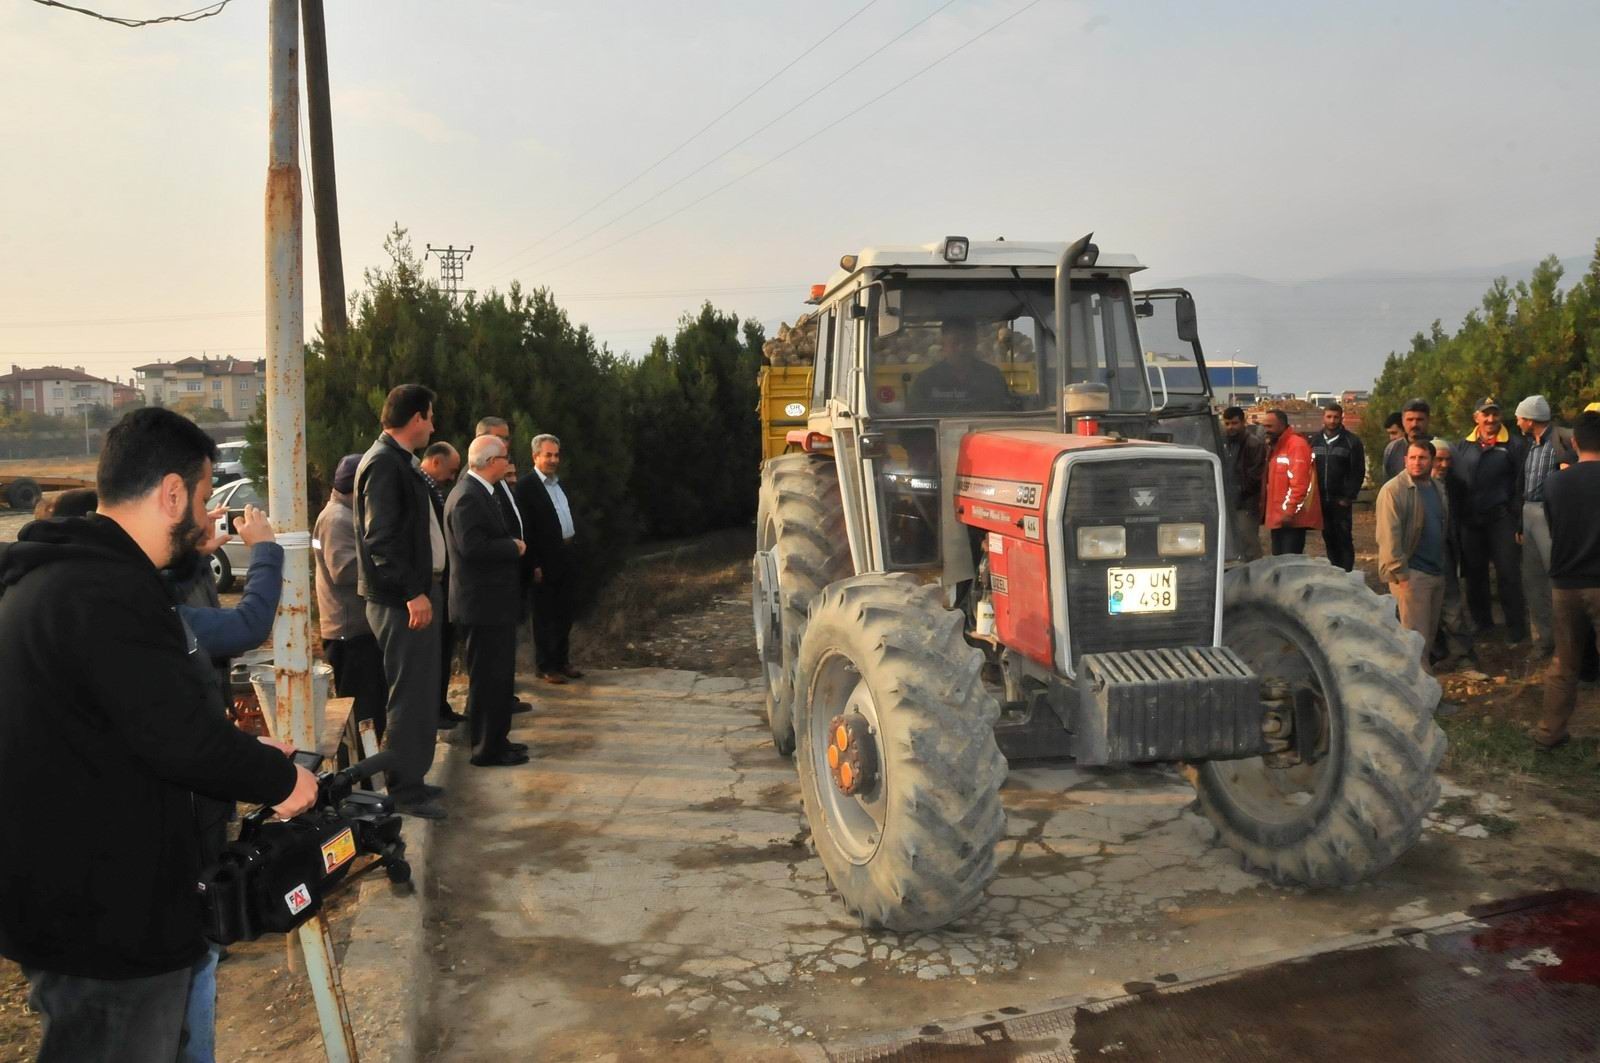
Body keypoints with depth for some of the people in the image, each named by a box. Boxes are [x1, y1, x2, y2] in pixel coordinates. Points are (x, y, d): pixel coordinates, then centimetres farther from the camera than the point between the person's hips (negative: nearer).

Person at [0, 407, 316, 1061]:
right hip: (106, 917, -10)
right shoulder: (109, 591, -25)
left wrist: (250, 762, 14)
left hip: (63, 897, 10)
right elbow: (183, 737, -28)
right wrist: (281, 778, -11)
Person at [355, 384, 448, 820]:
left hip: (418, 590, 10)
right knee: (410, 694, -4)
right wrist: (413, 592, -23)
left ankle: (410, 778, 28)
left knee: (419, 691, 17)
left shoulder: (400, 461, 15)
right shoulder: (383, 463, -16)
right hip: (402, 600, -10)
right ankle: (404, 790, 5)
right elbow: (380, 538, -22)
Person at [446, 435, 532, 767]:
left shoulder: (481, 493, 14)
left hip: (494, 602, 11)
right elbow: (472, 546, -28)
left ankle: (497, 739, 29)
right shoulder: (468, 497, -19)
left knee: (499, 675, 18)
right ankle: (487, 749, 7)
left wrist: (513, 545, 4)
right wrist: (515, 547, -17)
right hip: (483, 605, -11)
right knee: (488, 678, -2)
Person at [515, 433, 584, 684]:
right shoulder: (527, 487, -11)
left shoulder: (559, 483, 14)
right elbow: (526, 529, -15)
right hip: (545, 561, -8)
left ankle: (562, 661, 25)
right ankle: (545, 666, 12)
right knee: (545, 616, 3)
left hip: (566, 558, 8)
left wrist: (572, 554, 12)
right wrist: (534, 565, -18)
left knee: (564, 614, 15)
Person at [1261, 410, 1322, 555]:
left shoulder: (1296, 444, -12)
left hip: (1292, 518, -10)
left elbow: (1298, 483, -20)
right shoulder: (1275, 446, 18)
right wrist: (1266, 510, 19)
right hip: (1277, 517, 10)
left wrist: (1289, 511, -22)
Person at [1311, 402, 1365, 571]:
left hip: (1341, 501, -4)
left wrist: (1348, 497, -11)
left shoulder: (1351, 442, -2)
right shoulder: (1315, 440, 11)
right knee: (1329, 539, 9)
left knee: (1344, 539, -3)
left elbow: (1358, 472, -5)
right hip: (1321, 501, 4)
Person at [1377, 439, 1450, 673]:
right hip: (1411, 573, -7)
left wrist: (1444, 564, 17)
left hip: (1436, 572, 8)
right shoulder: (1393, 490, -12)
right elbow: (1389, 535, -17)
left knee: (1430, 631, 16)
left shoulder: (1438, 490, 12)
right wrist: (1399, 573, -20)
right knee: (1416, 636, -7)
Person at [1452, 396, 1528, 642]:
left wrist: (1518, 522, -7)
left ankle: (1517, 629, 9)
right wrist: (1458, 517, 3)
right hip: (1470, 521, 3)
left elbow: (1520, 486, -3)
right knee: (1474, 574, 12)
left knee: (1508, 575, -1)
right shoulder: (1465, 446, 7)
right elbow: (1455, 482, 8)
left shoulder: (1511, 446, -2)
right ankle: (1482, 623, 25)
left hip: (1501, 519, -3)